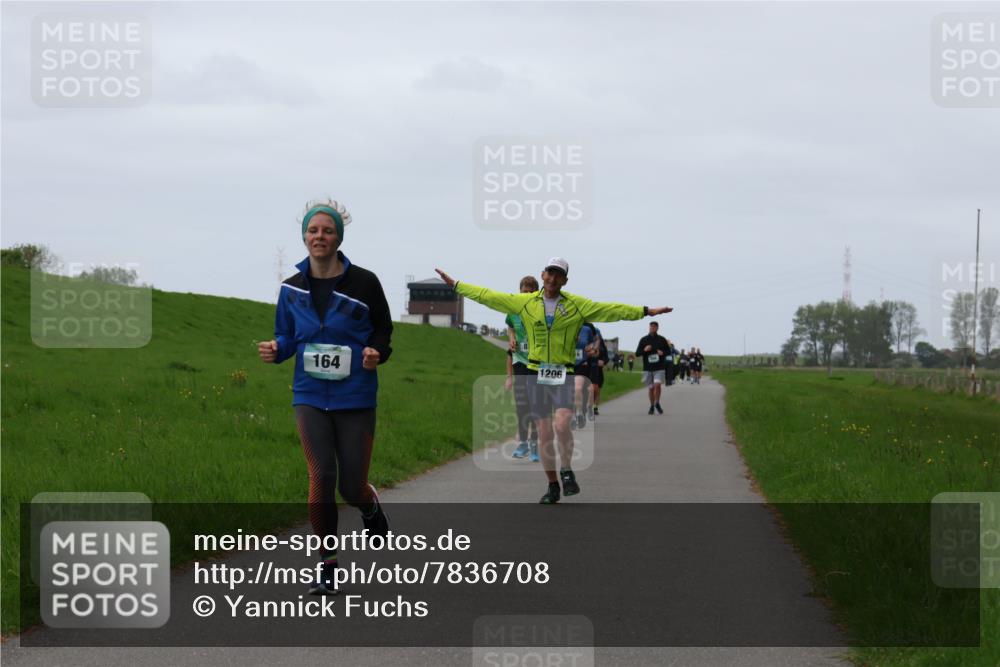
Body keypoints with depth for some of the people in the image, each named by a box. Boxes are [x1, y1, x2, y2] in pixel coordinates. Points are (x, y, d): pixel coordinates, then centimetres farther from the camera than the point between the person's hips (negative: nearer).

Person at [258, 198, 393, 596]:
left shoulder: (363, 283, -5)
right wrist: (275, 350, -10)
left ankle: (371, 508, 43)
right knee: (321, 478, -9)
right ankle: (328, 566, 3)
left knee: (352, 487, 3)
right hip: (310, 397, 2)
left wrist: (377, 353, -15)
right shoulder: (293, 289, 2)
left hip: (355, 399, -2)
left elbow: (383, 329, 6)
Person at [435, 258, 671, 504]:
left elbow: (612, 309, -1)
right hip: (536, 373, 2)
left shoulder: (577, 306, 2)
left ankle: (567, 472, 2)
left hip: (563, 375, -2)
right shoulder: (525, 302, 7)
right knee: (544, 432, 4)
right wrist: (456, 285, 13)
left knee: (562, 424, -22)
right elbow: (487, 296, 12)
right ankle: (552, 486, 15)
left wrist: (645, 311, -8)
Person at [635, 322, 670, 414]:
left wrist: (663, 353, -11)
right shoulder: (643, 340, 5)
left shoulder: (662, 340, 4)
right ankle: (652, 406, 22)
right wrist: (644, 350, -15)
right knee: (651, 388, 7)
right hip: (648, 368, 1)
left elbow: (668, 351, 12)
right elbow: (637, 353, 5)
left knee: (657, 385, -18)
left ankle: (657, 403, 1)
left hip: (659, 368, -1)